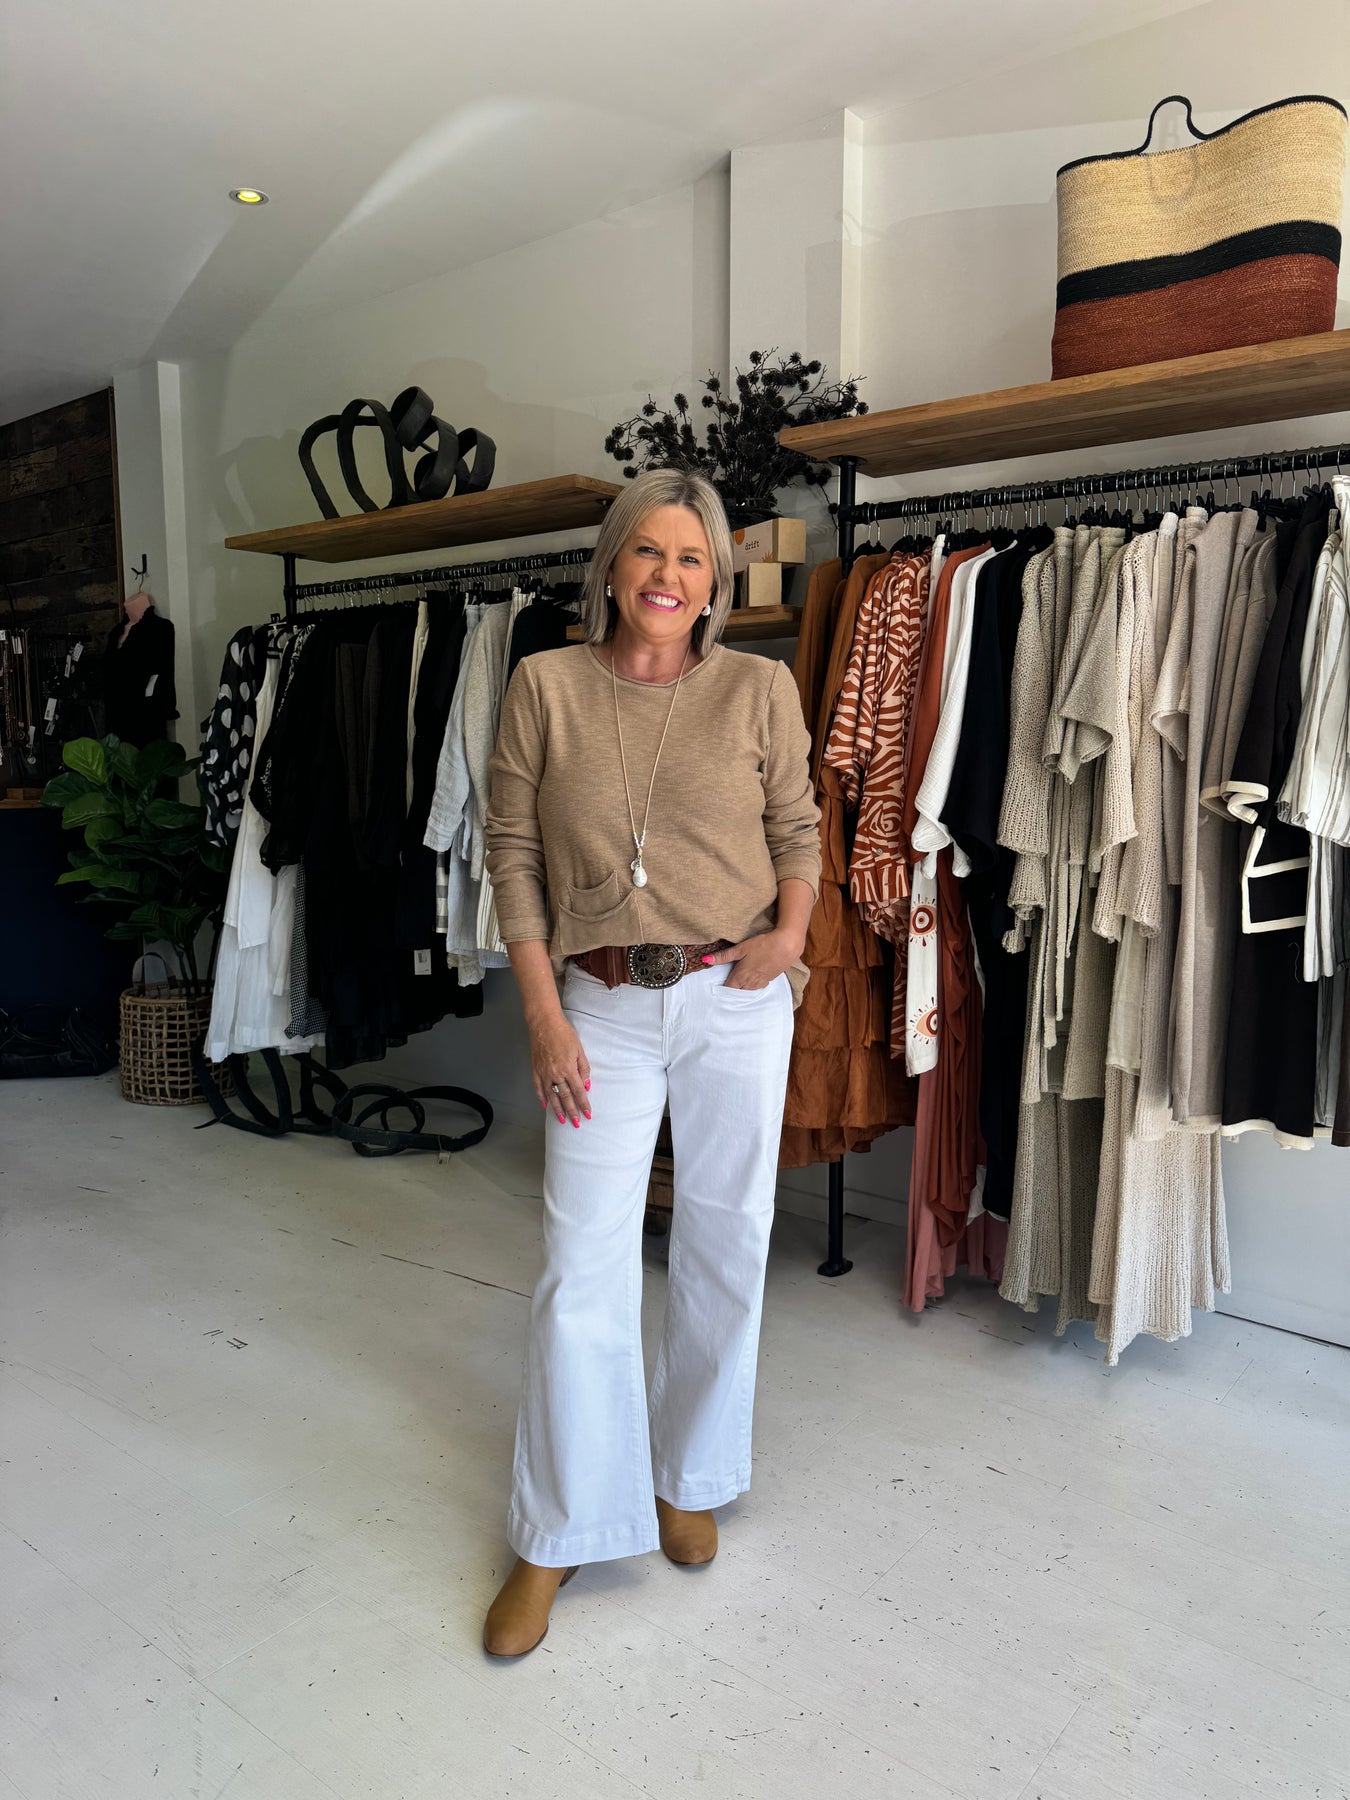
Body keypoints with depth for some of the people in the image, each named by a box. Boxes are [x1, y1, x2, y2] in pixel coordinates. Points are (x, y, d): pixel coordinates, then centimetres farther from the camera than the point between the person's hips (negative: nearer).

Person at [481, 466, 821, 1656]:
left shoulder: (759, 689, 2)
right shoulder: (547, 685, 0)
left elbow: (800, 828, 9)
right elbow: (514, 848, -1)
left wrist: (791, 930, -11)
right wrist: (543, 1011, -6)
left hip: (736, 999, 1)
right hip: (605, 1006, -1)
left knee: (726, 1247, 11)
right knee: (582, 1266, 1)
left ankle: (689, 1478, 36)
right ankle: (559, 1535, 22)